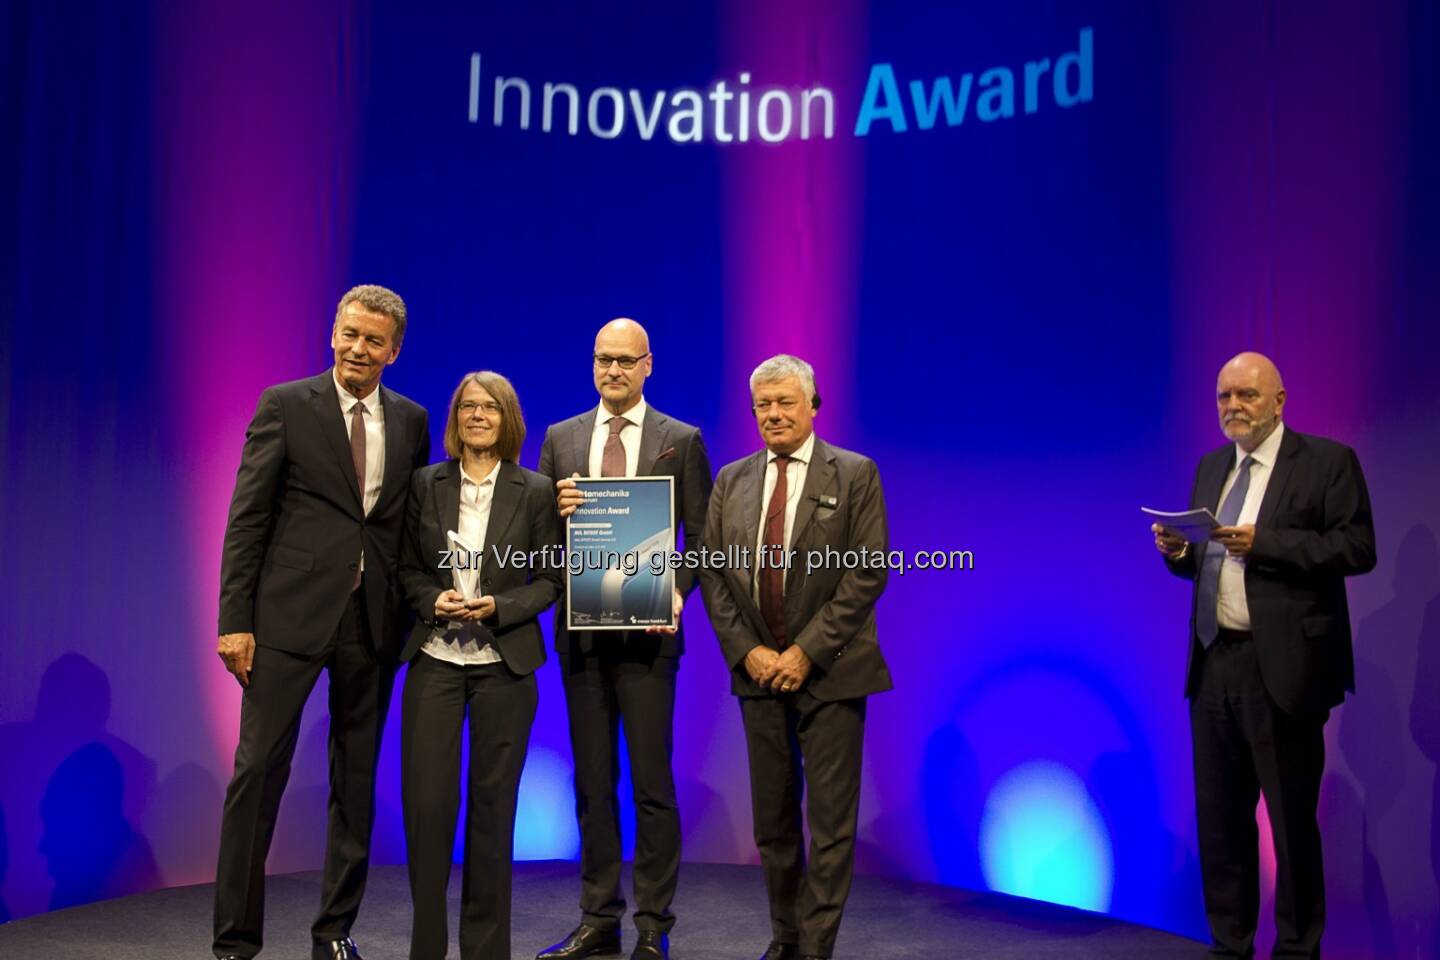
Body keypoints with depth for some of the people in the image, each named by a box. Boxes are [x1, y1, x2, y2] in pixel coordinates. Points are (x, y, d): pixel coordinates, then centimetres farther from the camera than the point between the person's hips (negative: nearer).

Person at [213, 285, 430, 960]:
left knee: (357, 779, 10)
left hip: (374, 620, 3)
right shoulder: (285, 405, 0)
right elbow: (247, 517, -3)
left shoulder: (411, 420, 10)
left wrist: (413, 612, 5)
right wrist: (235, 619, -8)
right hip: (292, 613, -3)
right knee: (259, 771, 0)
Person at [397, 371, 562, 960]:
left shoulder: (535, 492, 1)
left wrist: (498, 606, -14)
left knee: (492, 802, 7)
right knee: (426, 801, -1)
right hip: (435, 660, 1)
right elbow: (409, 569, 9)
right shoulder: (425, 485, 5)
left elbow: (549, 581, 2)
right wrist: (434, 600, -10)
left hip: (505, 664, -1)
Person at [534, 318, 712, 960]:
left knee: (652, 782, 1)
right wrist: (554, 509, -11)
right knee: (592, 781, 12)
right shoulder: (560, 438, 10)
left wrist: (676, 593, -17)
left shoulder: (681, 441, 2)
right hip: (580, 630, 4)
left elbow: (700, 536, -1)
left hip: (646, 630, -3)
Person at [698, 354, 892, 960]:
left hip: (830, 672, -3)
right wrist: (747, 651, -7)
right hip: (758, 670, 4)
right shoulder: (731, 481, 8)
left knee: (831, 822, 1)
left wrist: (807, 651, -14)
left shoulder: (855, 474, -2)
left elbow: (868, 573, -9)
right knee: (773, 820, 13)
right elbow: (712, 574, 6)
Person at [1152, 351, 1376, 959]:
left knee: (1292, 820, 4)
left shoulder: (1327, 461, -2)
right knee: (1220, 816, 12)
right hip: (1215, 664, 6)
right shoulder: (1210, 467, 15)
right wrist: (1177, 551, -4)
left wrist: (1263, 542, -21)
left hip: (1282, 666, -6)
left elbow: (1358, 548, -12)